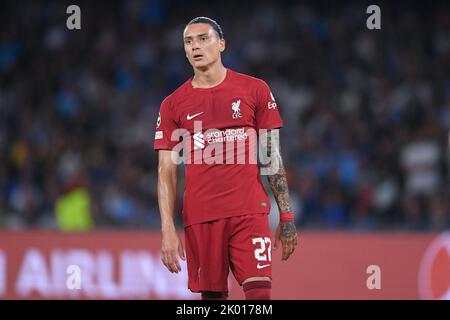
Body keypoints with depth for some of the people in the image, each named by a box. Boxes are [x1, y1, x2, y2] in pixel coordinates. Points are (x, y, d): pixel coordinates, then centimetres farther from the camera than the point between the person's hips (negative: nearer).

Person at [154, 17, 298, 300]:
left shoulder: (254, 90, 7)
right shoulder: (174, 104, 8)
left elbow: (272, 156, 9)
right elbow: (166, 172, 6)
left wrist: (286, 216, 4)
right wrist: (168, 229, -4)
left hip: (250, 212, -1)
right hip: (199, 217, 1)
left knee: (260, 293, -13)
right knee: (211, 296, 2)